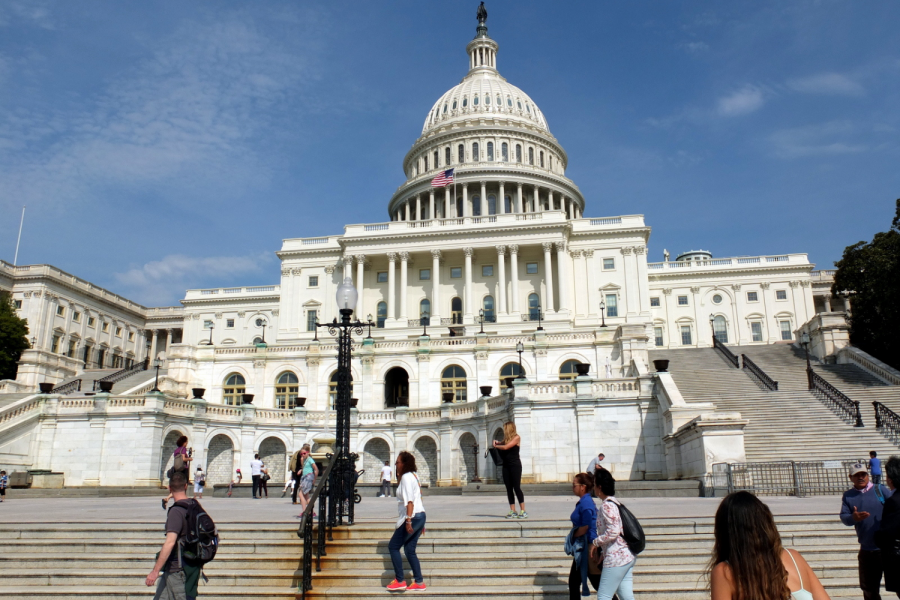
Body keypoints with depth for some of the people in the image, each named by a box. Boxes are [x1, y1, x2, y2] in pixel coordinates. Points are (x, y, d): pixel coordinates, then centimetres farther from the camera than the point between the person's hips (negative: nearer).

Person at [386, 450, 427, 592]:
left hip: (412, 517, -9)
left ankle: (400, 581, 1)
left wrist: (408, 520, -27)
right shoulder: (414, 475, 16)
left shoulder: (406, 477, -12)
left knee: (393, 546, 0)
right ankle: (419, 582, 12)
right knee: (409, 549, 12)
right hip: (420, 515, 9)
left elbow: (410, 500, -21)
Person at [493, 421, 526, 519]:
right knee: (509, 489, 2)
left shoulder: (516, 437, -7)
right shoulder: (506, 438, 16)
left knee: (517, 487, -10)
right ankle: (513, 511, 4)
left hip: (515, 465, -7)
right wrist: (497, 443, 0)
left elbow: (505, 447, -15)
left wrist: (496, 446, 0)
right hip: (506, 465, 7)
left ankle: (523, 511, -6)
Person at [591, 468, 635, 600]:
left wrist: (595, 542, -9)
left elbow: (613, 532, -23)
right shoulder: (614, 502, 14)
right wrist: (603, 552, 17)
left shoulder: (606, 505, -15)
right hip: (627, 556, 9)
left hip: (616, 558, -9)